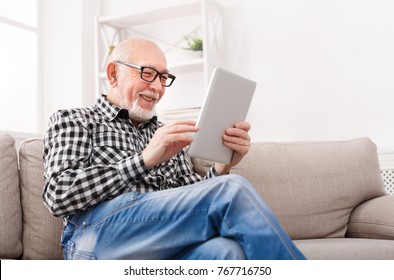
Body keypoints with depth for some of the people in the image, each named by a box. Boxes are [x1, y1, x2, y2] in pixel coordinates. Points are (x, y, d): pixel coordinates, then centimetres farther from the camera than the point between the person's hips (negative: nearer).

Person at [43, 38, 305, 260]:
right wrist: (144, 159, -13)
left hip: (168, 248, 4)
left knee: (227, 250, -36)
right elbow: (59, 194, -4)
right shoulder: (72, 120, 14)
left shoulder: (168, 135, 27)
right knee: (234, 190, -23)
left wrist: (223, 168, -1)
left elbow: (194, 203, 21)